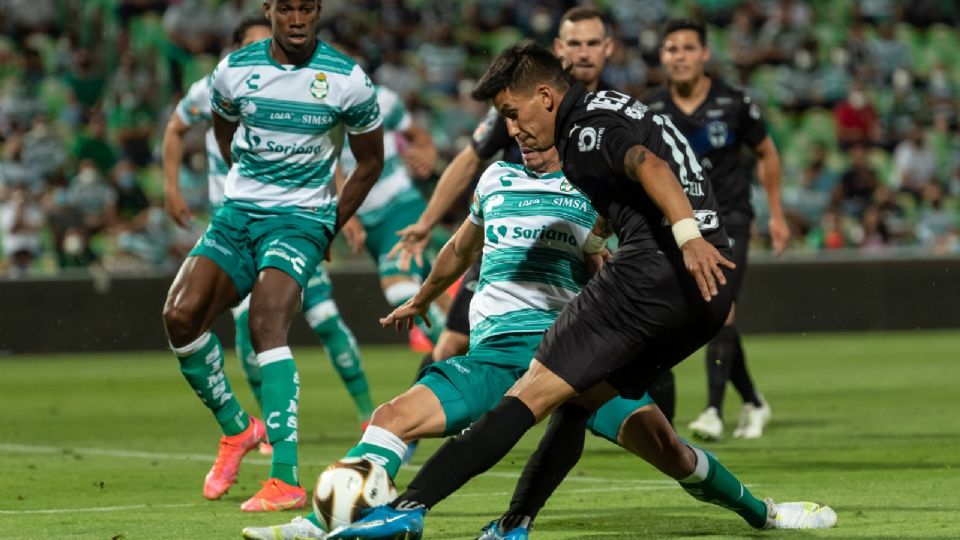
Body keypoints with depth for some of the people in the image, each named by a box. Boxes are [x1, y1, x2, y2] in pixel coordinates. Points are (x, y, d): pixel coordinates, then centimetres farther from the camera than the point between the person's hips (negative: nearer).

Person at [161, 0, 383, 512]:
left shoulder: (349, 80, -7)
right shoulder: (233, 70, 0)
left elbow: (370, 160, 8)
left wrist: (330, 225, 9)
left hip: (301, 219, -4)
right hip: (238, 211, 4)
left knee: (266, 322, -26)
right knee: (180, 314, -16)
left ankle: (286, 480, -31)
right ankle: (236, 428, 9)